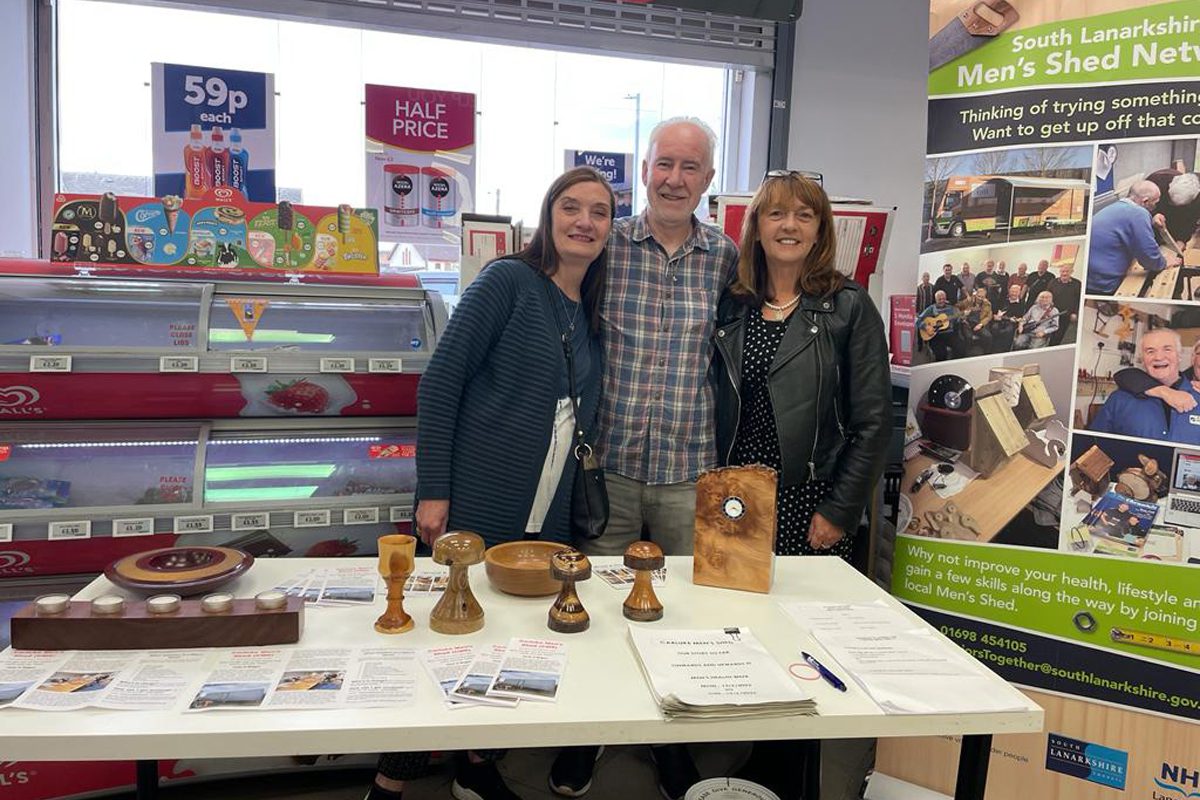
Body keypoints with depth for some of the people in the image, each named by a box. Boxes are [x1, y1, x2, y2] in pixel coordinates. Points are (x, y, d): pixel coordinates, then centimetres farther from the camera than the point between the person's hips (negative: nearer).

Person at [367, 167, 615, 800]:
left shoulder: (595, 311, 9)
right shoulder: (508, 281, -9)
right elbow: (439, 383, -12)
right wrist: (433, 491, -16)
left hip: (549, 518, 6)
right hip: (476, 508, -6)